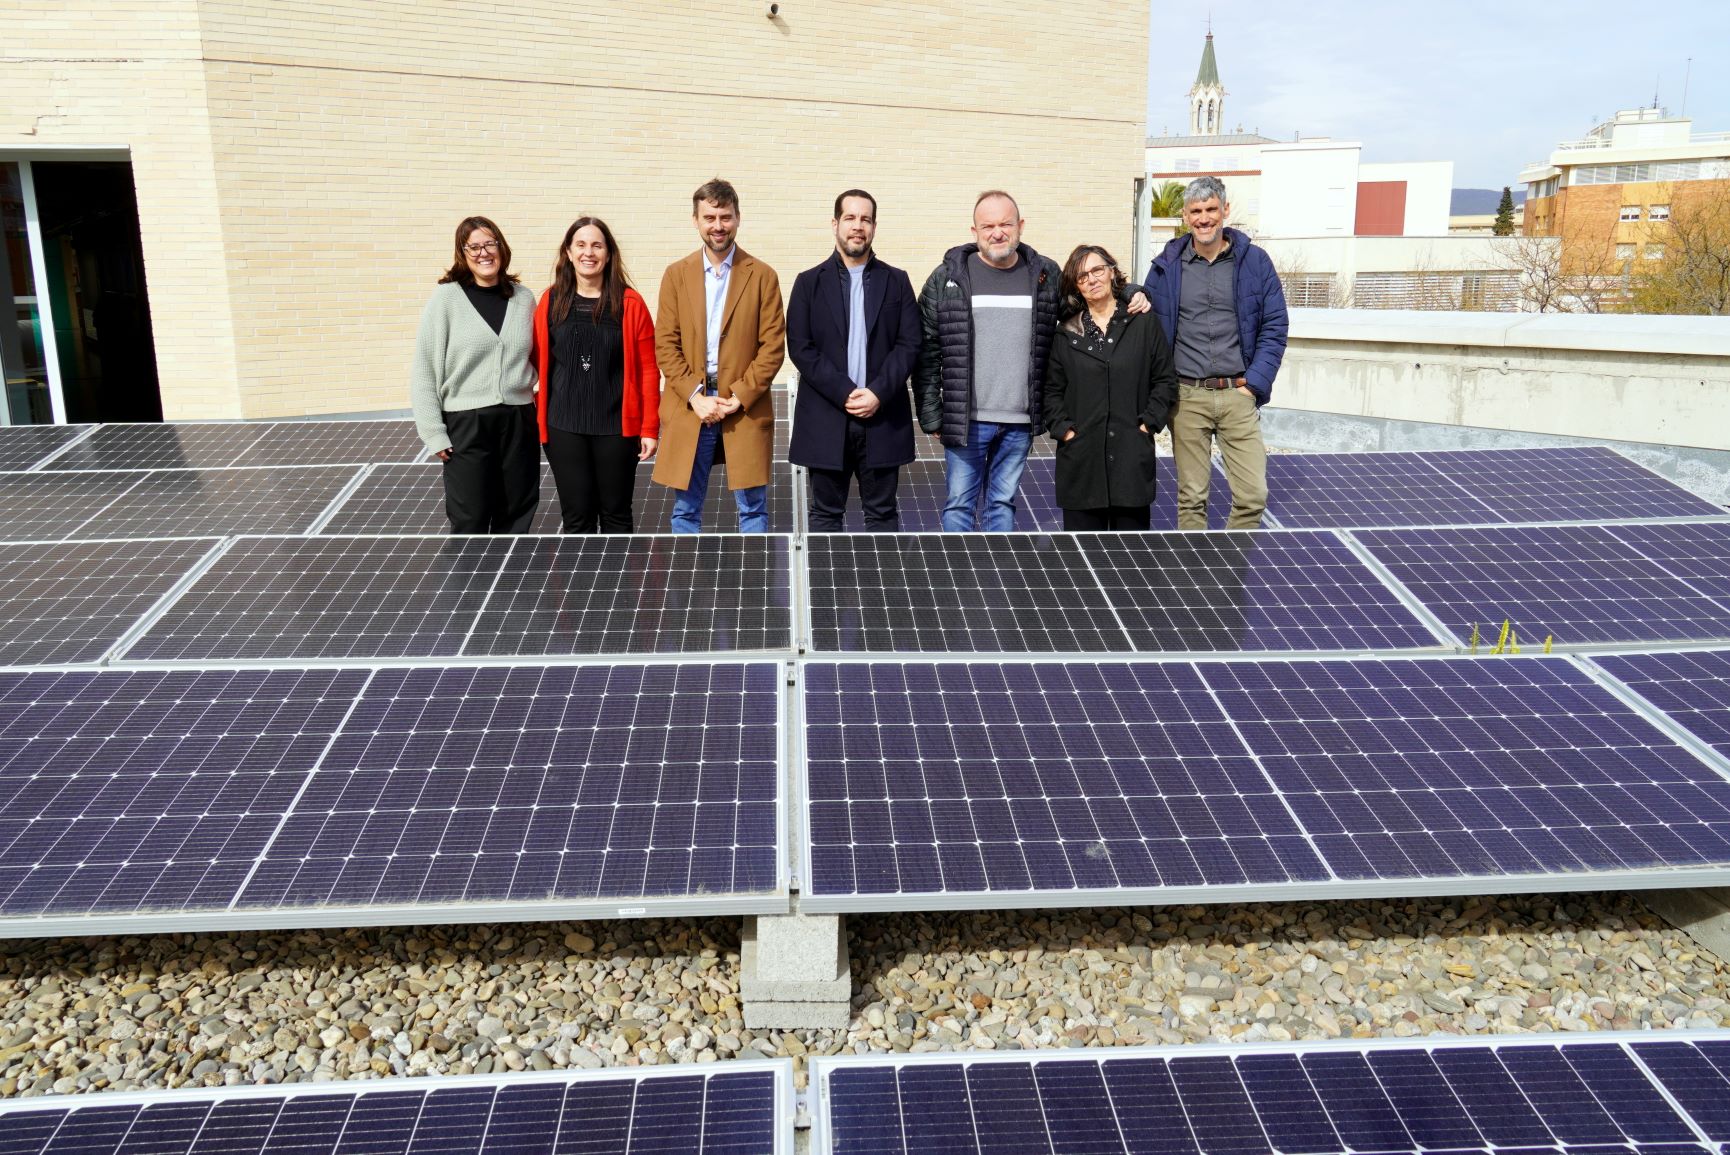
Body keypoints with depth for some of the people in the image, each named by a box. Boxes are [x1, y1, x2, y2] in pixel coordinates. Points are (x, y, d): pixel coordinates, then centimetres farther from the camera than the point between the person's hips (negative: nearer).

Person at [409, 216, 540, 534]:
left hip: (519, 420, 3)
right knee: (470, 523, 1)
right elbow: (424, 371, -4)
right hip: (466, 423, -3)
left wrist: (541, 403, 4)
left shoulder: (524, 299, 6)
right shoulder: (446, 299, -4)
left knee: (516, 519, 10)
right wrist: (434, 433, -8)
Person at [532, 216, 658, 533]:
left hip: (617, 427, -1)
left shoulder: (630, 303, -3)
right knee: (576, 516, 7)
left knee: (616, 514, 11)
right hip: (564, 429, 1)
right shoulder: (551, 302, 2)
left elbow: (648, 370, -2)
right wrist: (537, 418, 2)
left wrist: (650, 428, -5)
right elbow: (538, 364, 7)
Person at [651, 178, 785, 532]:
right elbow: (665, 345, 2)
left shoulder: (762, 276, 2)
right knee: (686, 509, 8)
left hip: (745, 407, -1)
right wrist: (695, 396, -10)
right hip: (689, 406, 2)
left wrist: (739, 398, -11)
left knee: (753, 507, 5)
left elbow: (773, 346, -2)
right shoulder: (676, 275, 7)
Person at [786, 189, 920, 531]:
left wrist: (878, 393, -13)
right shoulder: (809, 282, 6)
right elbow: (799, 347, -3)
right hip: (825, 422, 0)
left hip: (883, 420, 1)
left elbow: (909, 345, 1)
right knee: (825, 516, 7)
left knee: (882, 515, 8)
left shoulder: (896, 282, 9)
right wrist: (844, 394, -13)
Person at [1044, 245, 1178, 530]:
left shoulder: (1144, 323, 7)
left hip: (1133, 455, -1)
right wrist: (1063, 429, -4)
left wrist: (1148, 423, -3)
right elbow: (1052, 390, 9)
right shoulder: (1067, 333, 10)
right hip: (1081, 456, 1)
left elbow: (1165, 381, 6)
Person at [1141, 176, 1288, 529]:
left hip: (1239, 394, 0)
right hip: (1187, 397, 0)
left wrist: (1256, 383, -5)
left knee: (1253, 494, -4)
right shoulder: (1166, 266, 5)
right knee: (1191, 497, 5)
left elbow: (1274, 327, 4)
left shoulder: (1254, 261, 4)